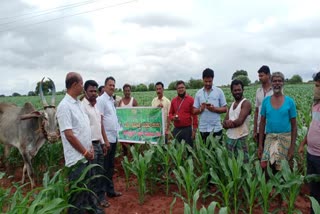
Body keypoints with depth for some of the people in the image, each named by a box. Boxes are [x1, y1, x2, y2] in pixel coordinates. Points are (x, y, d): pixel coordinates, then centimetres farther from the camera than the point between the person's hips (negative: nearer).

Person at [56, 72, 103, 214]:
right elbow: (69, 135, -20)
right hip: (77, 158, -8)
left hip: (86, 155, 8)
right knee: (77, 194, 6)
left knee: (87, 188, 21)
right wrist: (85, 152, -13)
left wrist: (90, 148, 6)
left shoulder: (78, 103, 10)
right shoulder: (64, 106, -17)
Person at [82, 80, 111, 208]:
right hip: (90, 144, -8)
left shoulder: (97, 105, 12)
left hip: (99, 143, 8)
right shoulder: (82, 106, -14)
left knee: (100, 172, 16)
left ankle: (100, 195, 30)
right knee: (92, 174, 4)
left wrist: (105, 141, 14)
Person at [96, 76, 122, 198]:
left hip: (114, 137, 8)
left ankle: (110, 190, 28)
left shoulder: (112, 100, 14)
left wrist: (118, 133, 14)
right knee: (105, 167, 1)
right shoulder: (101, 100, -11)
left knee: (111, 166, 16)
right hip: (106, 138, -8)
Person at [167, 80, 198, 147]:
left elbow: (194, 115, -4)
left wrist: (194, 130, -8)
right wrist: (172, 118, -4)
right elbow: (170, 113, 19)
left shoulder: (190, 99, -3)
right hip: (176, 129, 4)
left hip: (187, 129, -4)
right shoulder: (173, 100, 10)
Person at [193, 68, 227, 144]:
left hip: (216, 128, -1)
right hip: (203, 128, 2)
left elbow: (224, 109, 2)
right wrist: (201, 109, -16)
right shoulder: (198, 93, 5)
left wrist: (214, 109, -16)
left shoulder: (219, 91, 1)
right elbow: (194, 111, 5)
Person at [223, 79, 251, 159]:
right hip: (229, 138, 6)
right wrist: (227, 123, -15)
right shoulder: (231, 104, 14)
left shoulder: (246, 103, -7)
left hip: (241, 138, -6)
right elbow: (224, 123, 7)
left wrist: (229, 123, -4)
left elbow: (240, 121, -18)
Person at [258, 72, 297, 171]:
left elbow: (294, 125, 2)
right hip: (269, 137, 1)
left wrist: (292, 146, -3)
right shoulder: (266, 101, 4)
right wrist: (260, 144, 5)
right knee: (264, 165, -9)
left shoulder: (289, 101, 0)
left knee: (281, 167, -1)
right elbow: (262, 123, 7)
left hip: (285, 137, -1)